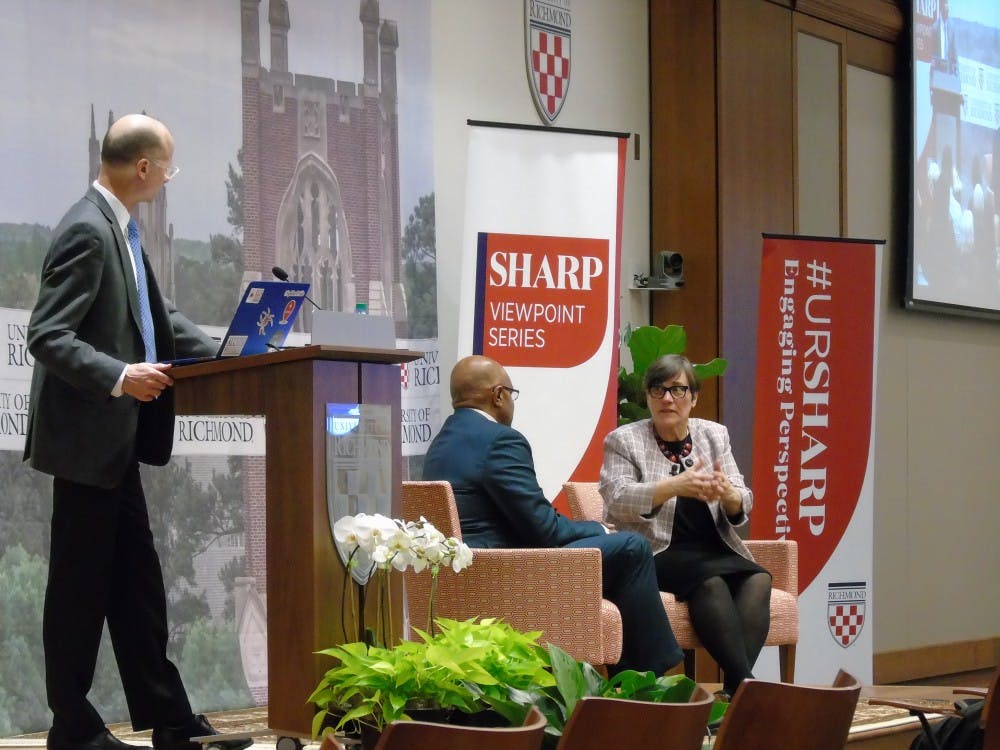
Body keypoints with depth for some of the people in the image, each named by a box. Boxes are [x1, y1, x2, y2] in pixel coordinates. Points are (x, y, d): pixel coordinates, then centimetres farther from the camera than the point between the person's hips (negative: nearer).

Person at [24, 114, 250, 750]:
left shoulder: (120, 229, 10)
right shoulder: (87, 231, -18)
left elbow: (162, 319, 16)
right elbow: (47, 337, -22)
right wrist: (119, 376, -32)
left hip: (116, 440, 10)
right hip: (86, 438, -10)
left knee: (136, 584, 12)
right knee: (81, 584, 1)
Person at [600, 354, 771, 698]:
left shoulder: (715, 435, 15)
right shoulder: (623, 440, 4)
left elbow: (742, 507, 8)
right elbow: (616, 501, -13)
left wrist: (727, 493, -18)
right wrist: (673, 486, -28)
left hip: (714, 551, 4)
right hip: (658, 553, -4)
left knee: (758, 579, -27)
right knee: (710, 581, -33)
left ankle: (734, 685, -36)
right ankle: (745, 682, -36)